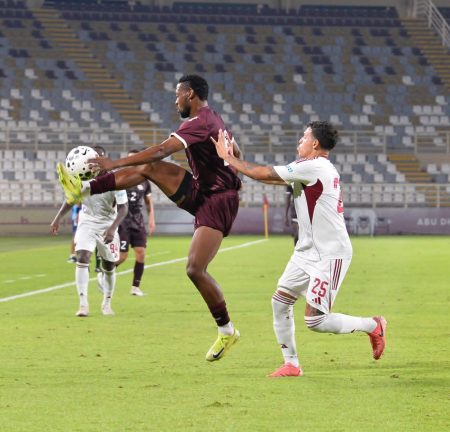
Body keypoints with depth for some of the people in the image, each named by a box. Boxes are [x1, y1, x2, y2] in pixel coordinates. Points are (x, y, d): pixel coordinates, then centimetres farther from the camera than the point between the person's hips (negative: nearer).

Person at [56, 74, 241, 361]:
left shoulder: (200, 122, -20)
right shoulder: (214, 120, 11)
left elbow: (162, 150, -28)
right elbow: (236, 154, 24)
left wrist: (115, 164, -29)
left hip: (216, 202, -10)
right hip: (200, 191, 10)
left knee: (195, 269, -16)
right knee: (148, 169, 0)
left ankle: (227, 332, -4)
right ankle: (84, 189, 2)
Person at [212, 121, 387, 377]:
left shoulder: (314, 167, -18)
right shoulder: (319, 168, 12)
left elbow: (263, 174, -16)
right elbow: (271, 177, 17)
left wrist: (228, 158, -6)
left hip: (330, 254, -10)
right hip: (308, 252, 10)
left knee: (315, 320, -9)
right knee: (280, 301, 4)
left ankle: (373, 326, 9)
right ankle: (292, 364, 12)